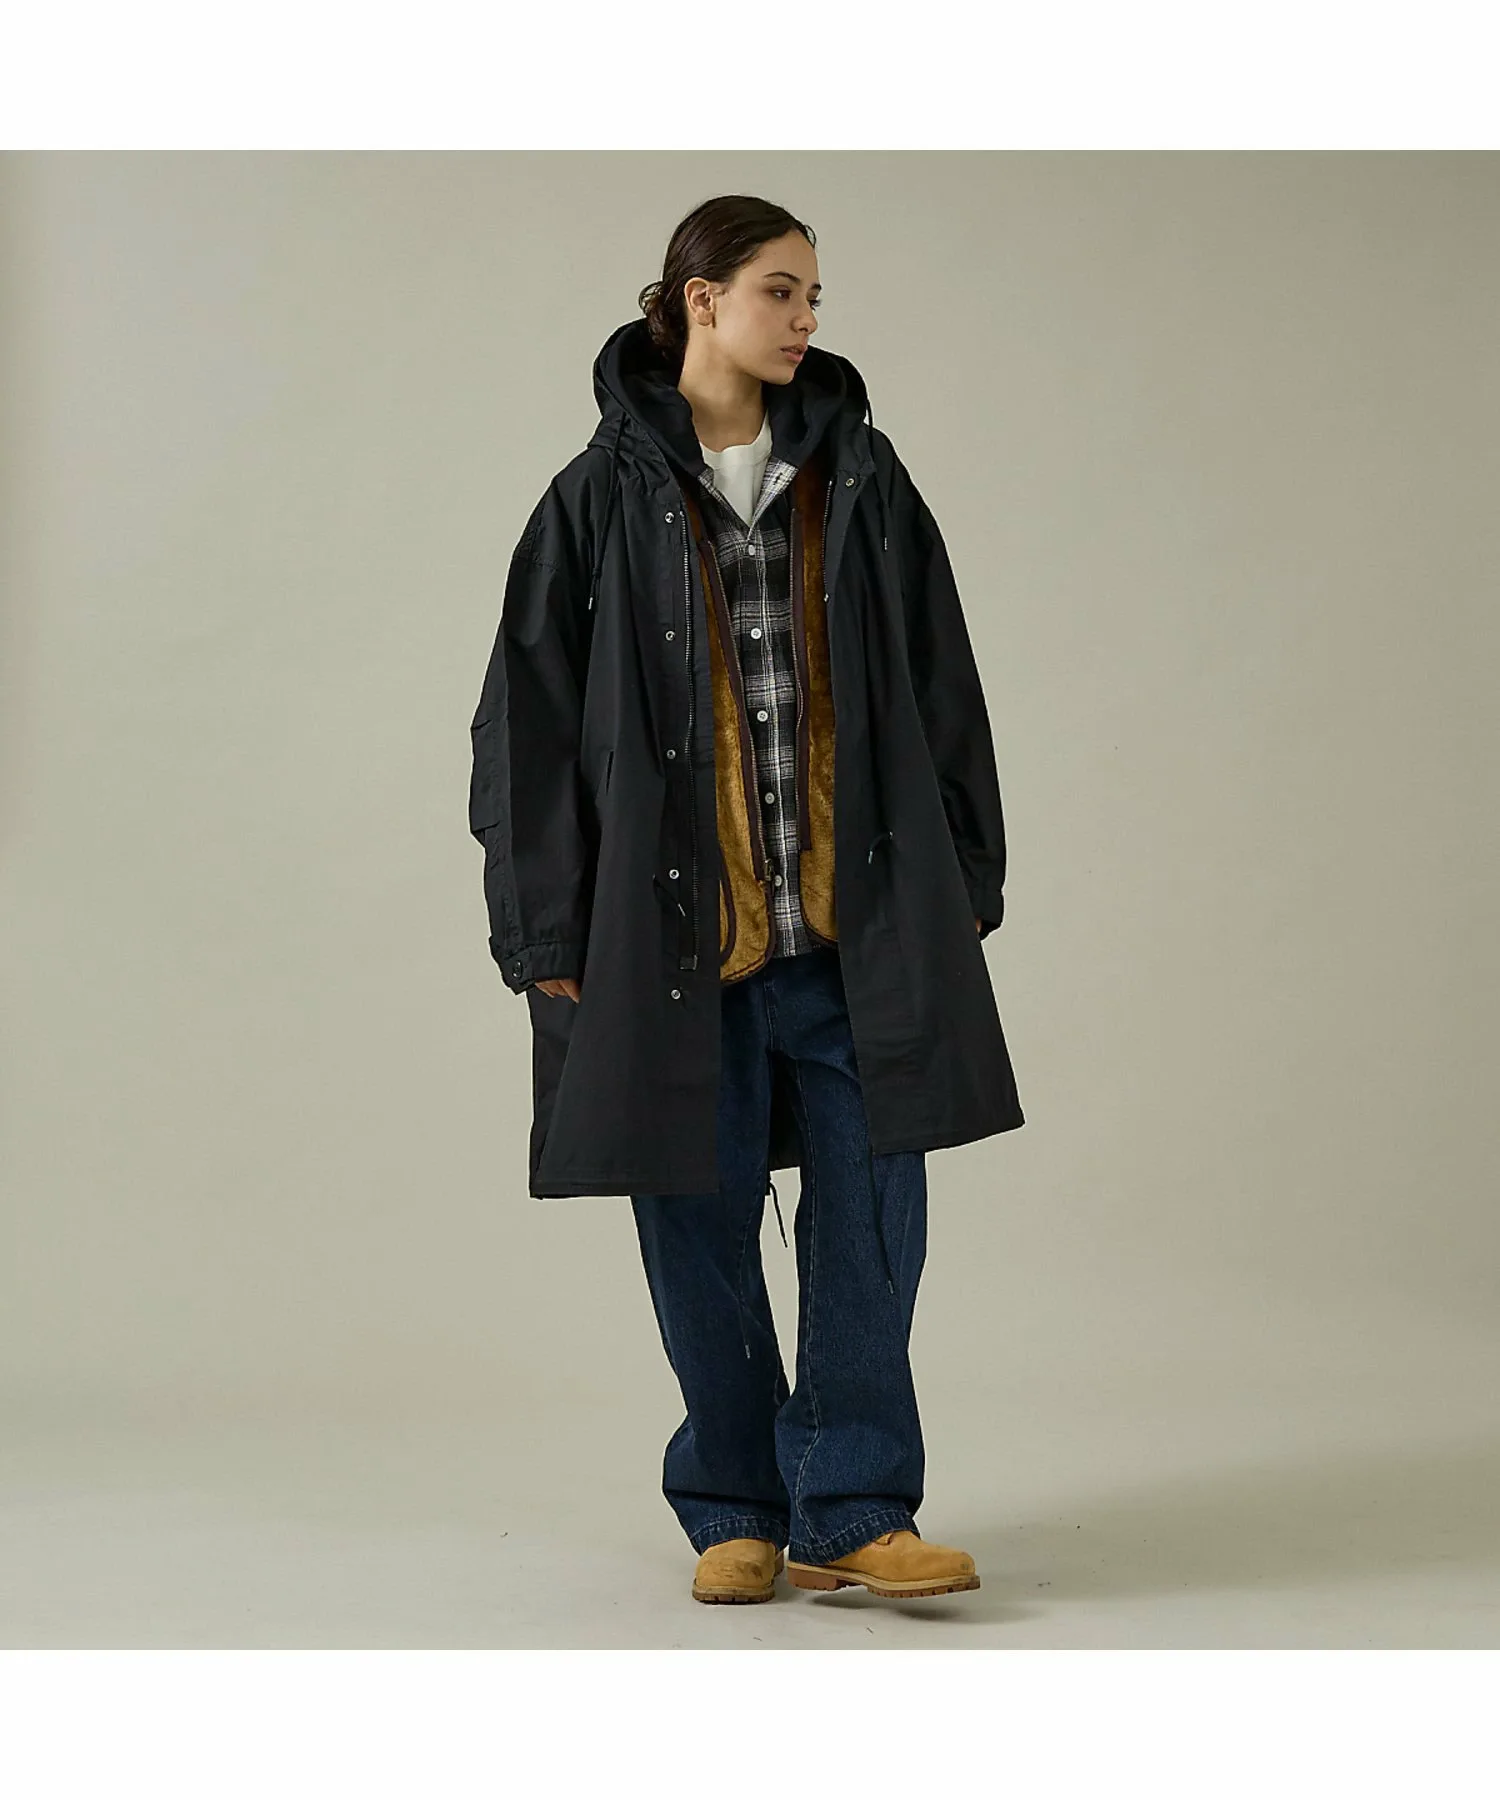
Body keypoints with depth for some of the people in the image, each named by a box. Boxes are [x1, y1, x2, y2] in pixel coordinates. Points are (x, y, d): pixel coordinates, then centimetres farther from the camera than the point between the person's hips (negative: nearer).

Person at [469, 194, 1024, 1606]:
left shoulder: (859, 480, 8)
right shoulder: (604, 499, 0)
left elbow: (939, 687, 11)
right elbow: (530, 719, 0)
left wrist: (962, 883, 8)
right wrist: (549, 934, -3)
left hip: (856, 908, 2)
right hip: (675, 916, -2)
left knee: (871, 1201, -1)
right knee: (697, 1214, 5)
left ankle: (852, 1513, 7)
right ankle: (733, 1513, 19)